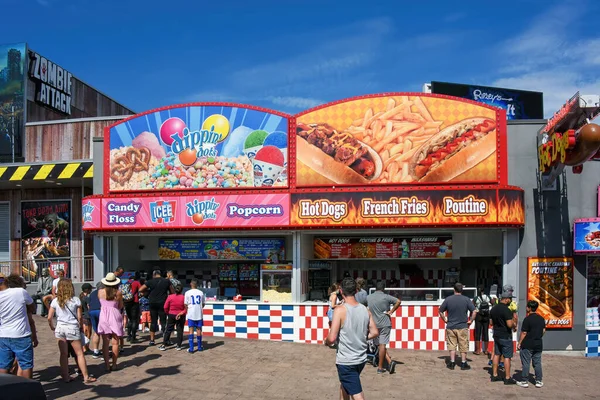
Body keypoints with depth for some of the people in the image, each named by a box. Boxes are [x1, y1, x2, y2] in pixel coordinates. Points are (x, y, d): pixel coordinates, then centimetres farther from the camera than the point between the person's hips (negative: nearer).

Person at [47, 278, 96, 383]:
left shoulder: (55, 301, 0)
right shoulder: (76, 300, -6)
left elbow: (49, 318, 0)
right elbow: (79, 317, -5)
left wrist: (52, 327, 17)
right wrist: (79, 327, 11)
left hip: (60, 328, 3)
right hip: (72, 328, -2)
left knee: (64, 354, 11)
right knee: (80, 353, 5)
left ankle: (66, 377, 16)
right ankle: (86, 377, 8)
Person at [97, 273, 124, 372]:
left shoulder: (100, 292, -5)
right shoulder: (118, 293, -8)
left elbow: (100, 303, 9)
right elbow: (120, 306, 2)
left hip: (104, 317, 1)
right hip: (115, 316, -1)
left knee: (105, 343, 6)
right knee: (115, 342, 7)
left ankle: (107, 365, 8)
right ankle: (114, 364, 11)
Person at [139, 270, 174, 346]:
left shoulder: (150, 281, -2)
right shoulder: (167, 281, 0)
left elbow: (140, 289, -1)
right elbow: (172, 292, 4)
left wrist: (148, 290, 13)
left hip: (153, 303, 1)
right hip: (163, 303, -1)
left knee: (153, 322, 9)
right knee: (163, 321, 4)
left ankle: (152, 340, 11)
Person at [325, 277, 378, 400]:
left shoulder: (340, 310, -18)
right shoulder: (365, 310, 0)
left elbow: (332, 338, -20)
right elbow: (374, 332, 4)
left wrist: (326, 341, 2)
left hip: (346, 361, -7)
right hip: (361, 359, 7)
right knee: (344, 385, 29)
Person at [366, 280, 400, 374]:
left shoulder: (368, 297, 4)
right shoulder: (386, 297, -5)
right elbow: (398, 301, -14)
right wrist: (391, 312, -6)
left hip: (374, 324, 2)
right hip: (385, 323, -2)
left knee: (380, 345, 10)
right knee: (382, 344, -1)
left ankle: (389, 361, 0)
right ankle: (380, 367, -1)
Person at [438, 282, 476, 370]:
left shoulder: (448, 299, -3)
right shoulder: (466, 299, -6)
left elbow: (441, 311, 2)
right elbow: (474, 312, -10)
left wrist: (445, 320, 10)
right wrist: (470, 321, 0)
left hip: (450, 326, 1)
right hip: (463, 327, -1)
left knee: (452, 345, 11)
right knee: (463, 346, 10)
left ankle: (452, 363, 13)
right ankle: (463, 363, 16)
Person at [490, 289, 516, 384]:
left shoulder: (493, 309, 6)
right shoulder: (506, 310, -20)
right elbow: (509, 324, -24)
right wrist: (514, 325, -4)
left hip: (496, 335, 8)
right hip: (505, 336, -8)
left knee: (496, 354, 14)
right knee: (507, 357, 0)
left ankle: (494, 375, 19)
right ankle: (507, 378, 4)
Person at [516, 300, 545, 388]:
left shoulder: (527, 319, -16)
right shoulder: (541, 318, 4)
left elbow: (524, 333, -14)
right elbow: (544, 330, 12)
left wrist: (519, 343, -6)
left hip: (527, 345, -6)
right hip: (538, 344, 6)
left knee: (526, 363, 2)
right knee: (537, 363, 12)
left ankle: (524, 381, 6)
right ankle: (539, 381, 15)